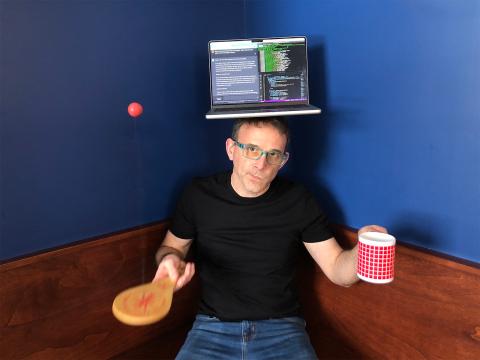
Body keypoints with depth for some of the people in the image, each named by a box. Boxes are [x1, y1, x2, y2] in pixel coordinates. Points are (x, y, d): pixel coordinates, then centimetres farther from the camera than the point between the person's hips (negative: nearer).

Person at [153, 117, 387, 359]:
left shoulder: (298, 201, -4)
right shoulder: (199, 195, -4)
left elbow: (338, 271, -2)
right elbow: (170, 247, 11)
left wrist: (362, 250, -24)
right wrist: (170, 258, -13)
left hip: (282, 330, 1)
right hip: (213, 328, 0)